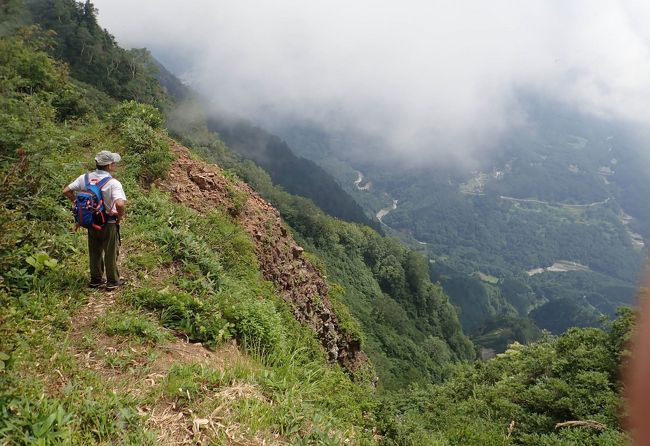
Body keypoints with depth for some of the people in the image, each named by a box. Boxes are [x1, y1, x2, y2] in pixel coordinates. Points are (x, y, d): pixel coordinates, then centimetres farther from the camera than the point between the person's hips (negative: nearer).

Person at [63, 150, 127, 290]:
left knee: (94, 252, 21)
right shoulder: (113, 183, -24)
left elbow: (66, 191, 1)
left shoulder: (85, 178, -6)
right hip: (109, 224, -5)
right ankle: (112, 281, 23)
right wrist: (120, 216, -18)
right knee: (111, 253, 12)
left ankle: (95, 279, 33)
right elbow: (120, 204, -37)